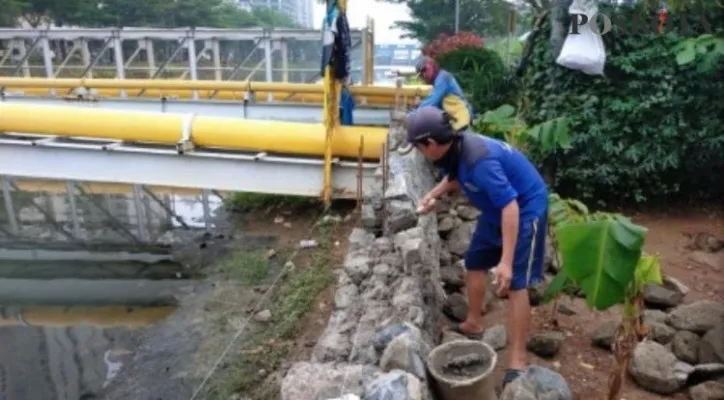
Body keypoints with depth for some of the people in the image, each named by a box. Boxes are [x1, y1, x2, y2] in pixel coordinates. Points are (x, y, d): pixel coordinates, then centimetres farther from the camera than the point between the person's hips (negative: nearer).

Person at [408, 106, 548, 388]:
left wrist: (506, 262, -39)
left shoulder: (479, 160, -36)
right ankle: (473, 325, 36)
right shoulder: (456, 148, -8)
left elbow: (511, 206, -37)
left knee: (515, 283, -12)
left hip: (525, 209, -9)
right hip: (498, 208, 9)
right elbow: (455, 176, 18)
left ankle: (517, 363, -4)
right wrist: (433, 195, 7)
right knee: (474, 263, 16)